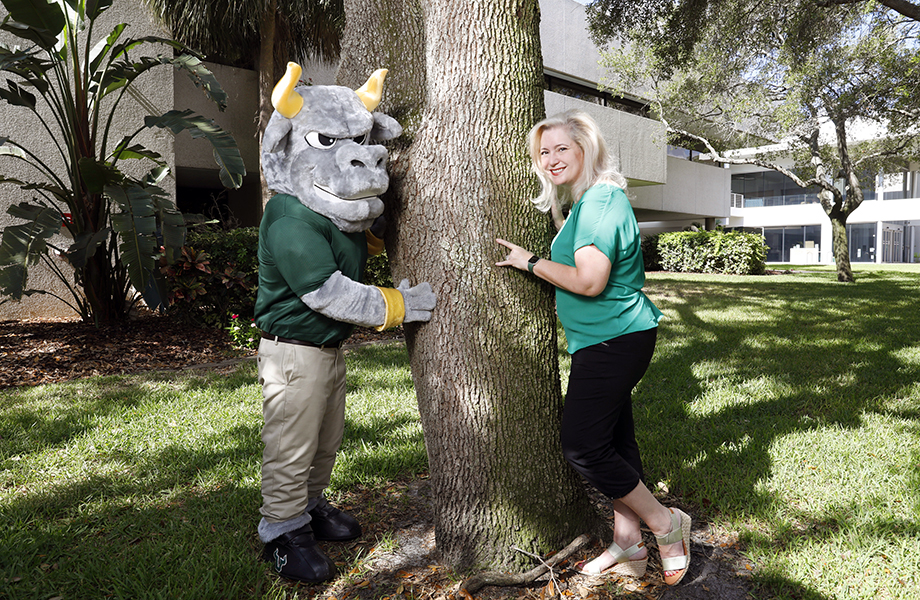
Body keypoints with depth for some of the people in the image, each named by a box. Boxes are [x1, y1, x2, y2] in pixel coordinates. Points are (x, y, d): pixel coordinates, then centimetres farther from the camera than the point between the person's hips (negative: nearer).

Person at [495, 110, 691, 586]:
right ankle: (627, 547, 27)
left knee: (582, 446, -7)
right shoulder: (588, 200, 16)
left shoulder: (599, 199, -17)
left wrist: (531, 262, -13)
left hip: (612, 341, -11)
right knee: (613, 438, 15)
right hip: (615, 338, 11)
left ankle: (666, 524, 11)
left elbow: (590, 281, -25)